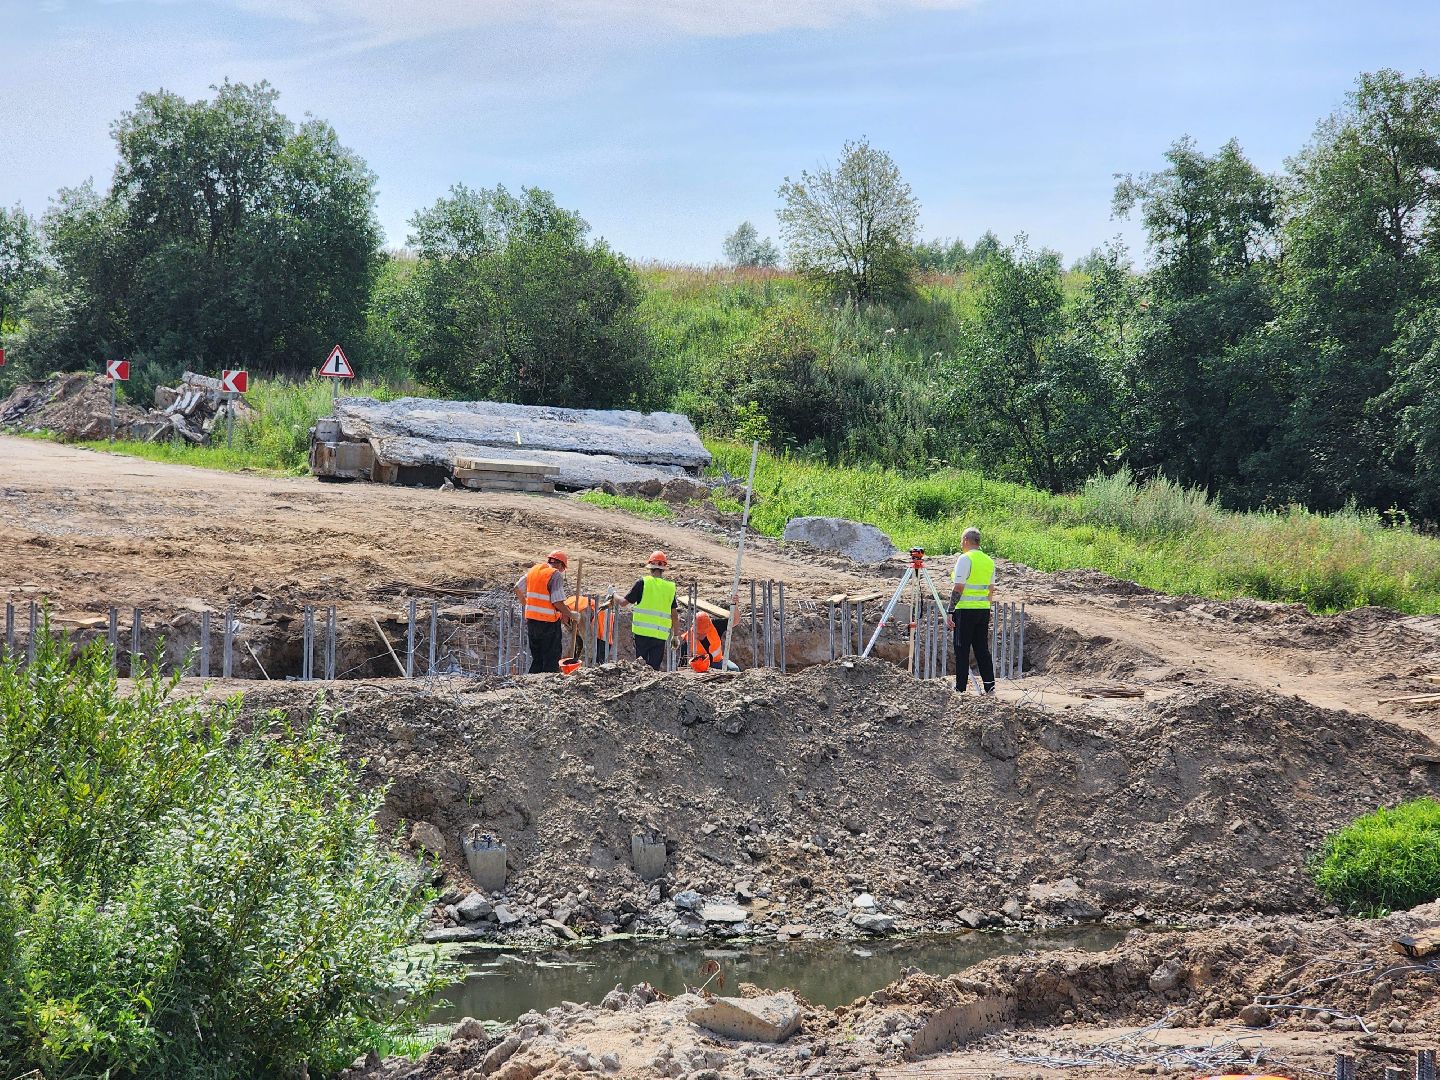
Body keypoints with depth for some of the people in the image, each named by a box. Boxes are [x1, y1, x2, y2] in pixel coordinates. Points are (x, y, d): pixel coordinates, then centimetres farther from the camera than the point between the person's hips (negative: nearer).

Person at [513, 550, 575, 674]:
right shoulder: (556, 575, -12)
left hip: (531, 619, 7)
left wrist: (525, 604, 34)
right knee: (551, 659, 2)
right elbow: (558, 602, -18)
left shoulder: (533, 570, 10)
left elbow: (517, 589, 19)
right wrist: (570, 615, -4)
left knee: (537, 659, 16)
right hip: (548, 622, -7)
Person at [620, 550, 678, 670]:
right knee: (655, 667, 6)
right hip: (661, 634, 2)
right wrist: (675, 634, 16)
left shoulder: (643, 583, -3)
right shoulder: (670, 587, 6)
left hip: (643, 632, -2)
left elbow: (624, 602, 1)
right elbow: (674, 613, 7)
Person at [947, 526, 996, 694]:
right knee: (982, 649, 10)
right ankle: (989, 685, 7)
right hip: (984, 610, 7)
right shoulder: (989, 561, 11)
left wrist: (950, 611, -11)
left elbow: (958, 588, -14)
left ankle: (960, 688, -2)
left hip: (965, 610, -7)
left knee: (962, 650, -2)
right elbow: (991, 591, 15)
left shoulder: (965, 559, -10)